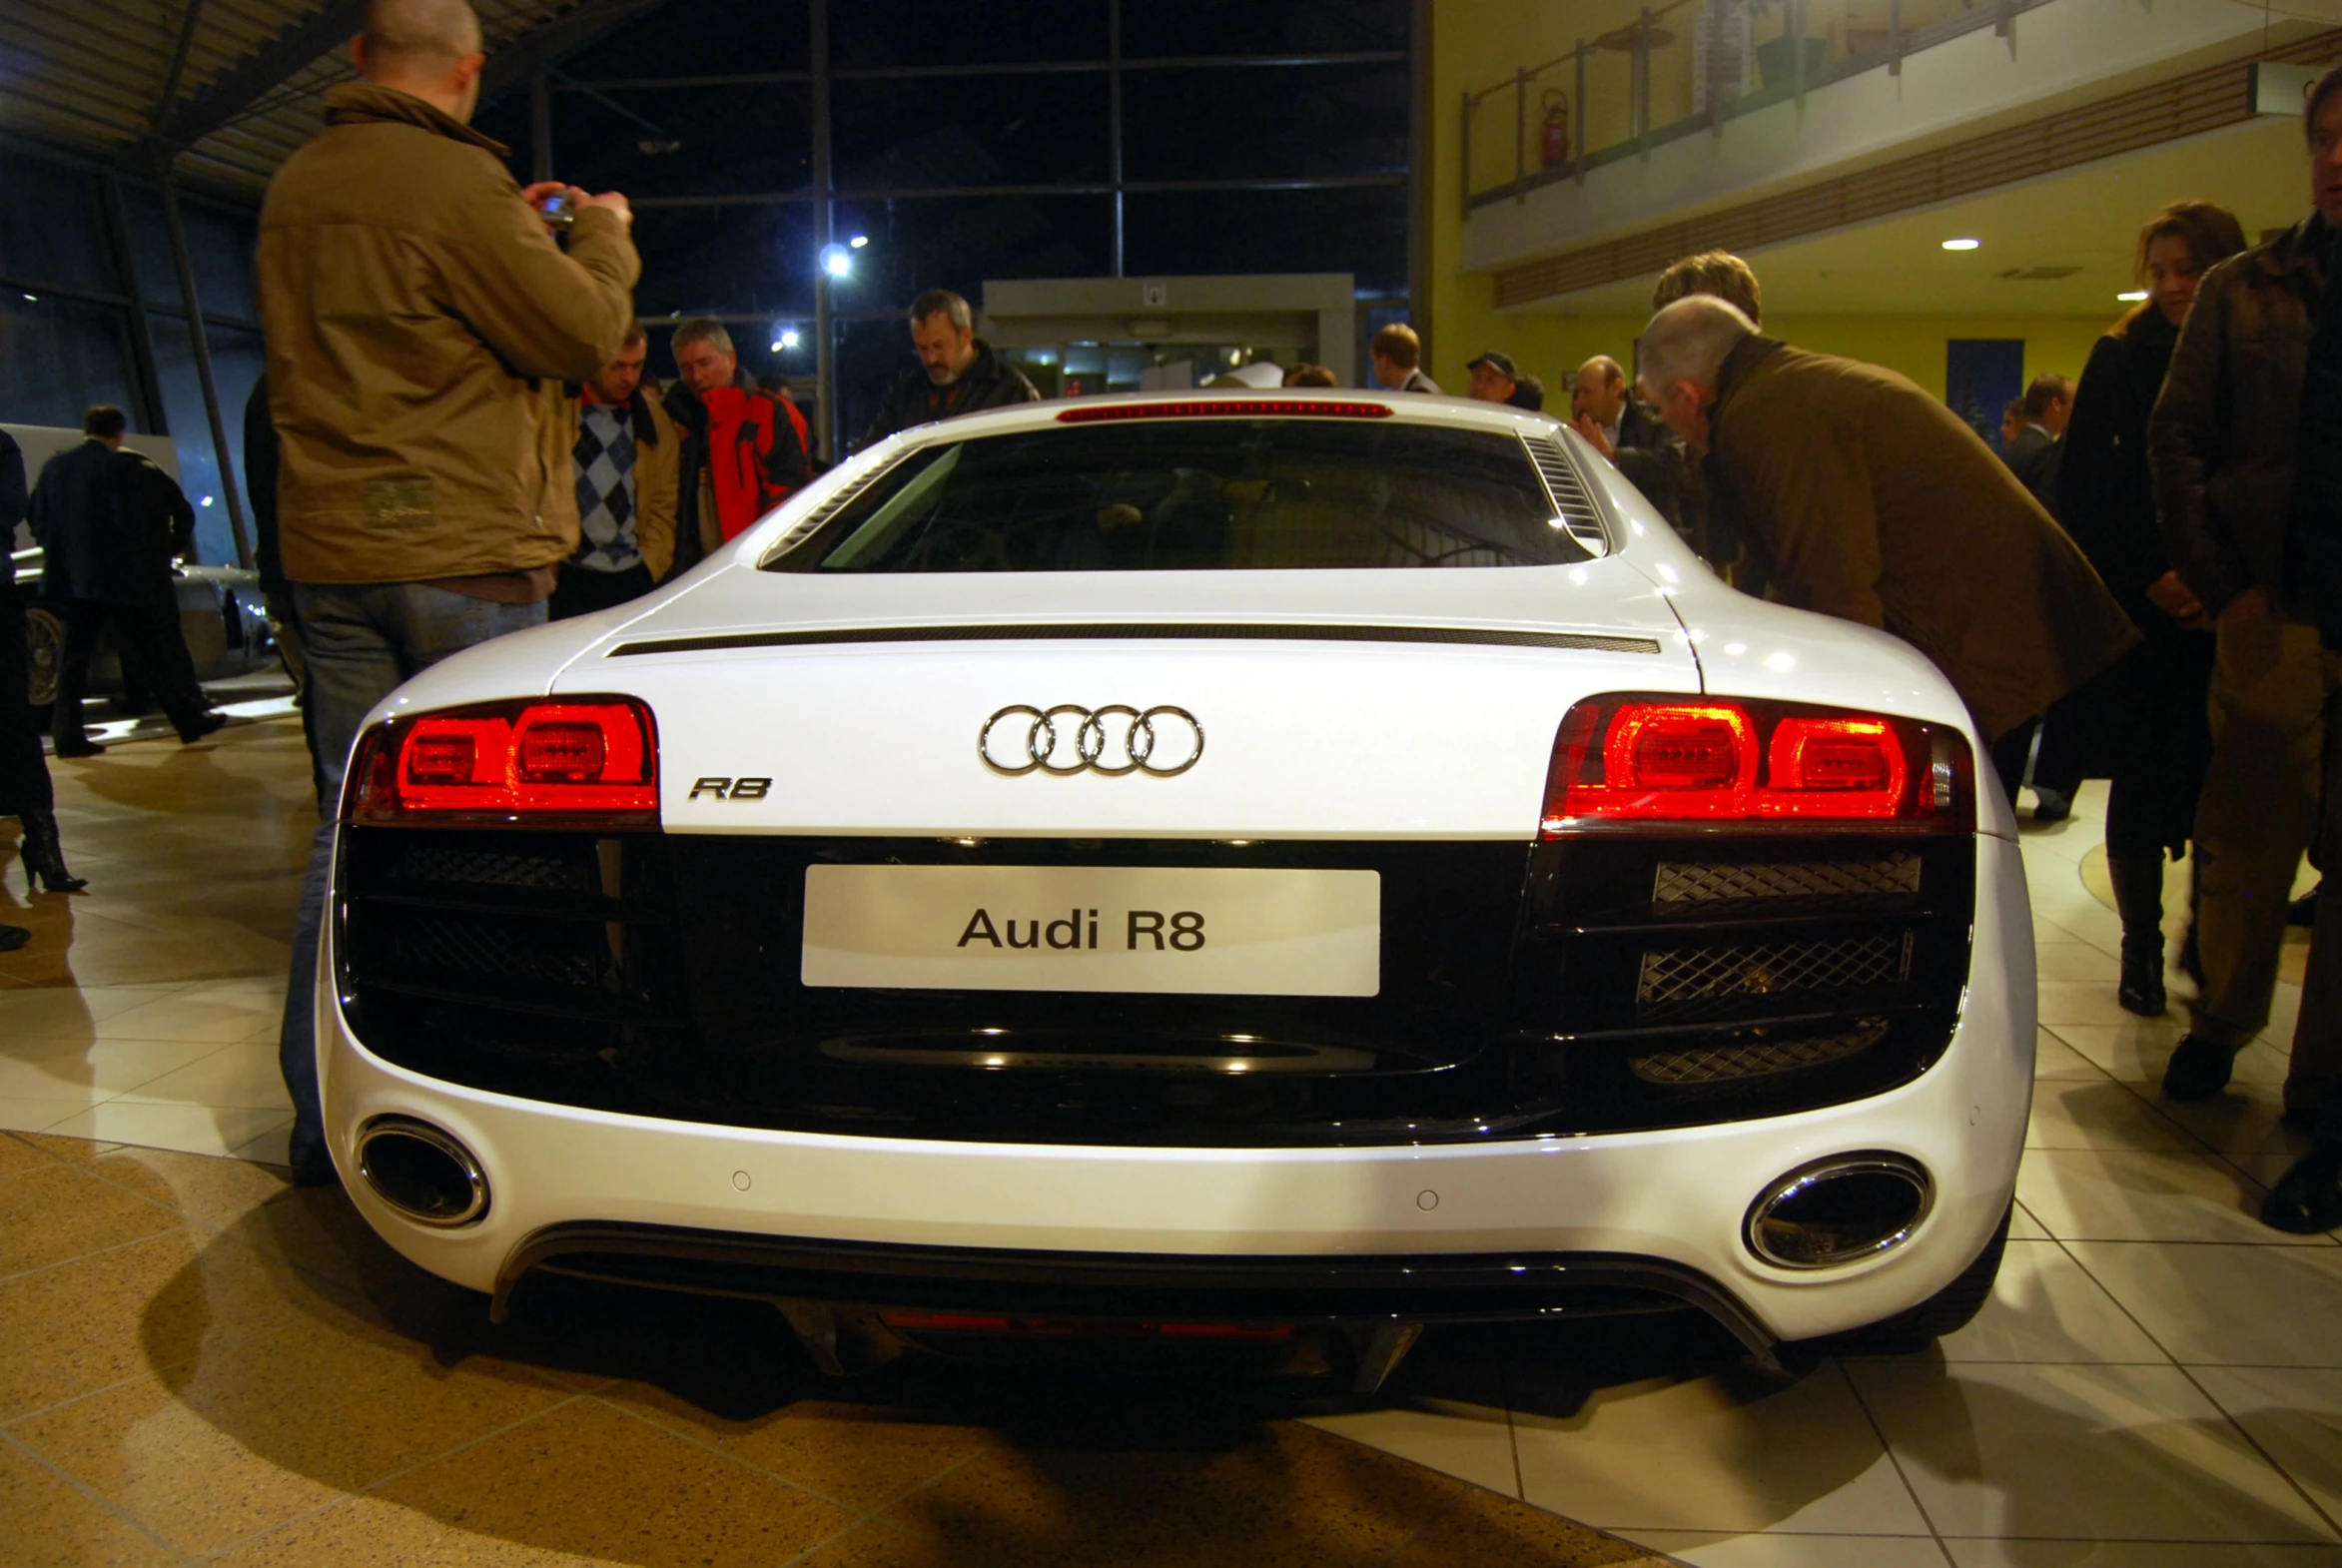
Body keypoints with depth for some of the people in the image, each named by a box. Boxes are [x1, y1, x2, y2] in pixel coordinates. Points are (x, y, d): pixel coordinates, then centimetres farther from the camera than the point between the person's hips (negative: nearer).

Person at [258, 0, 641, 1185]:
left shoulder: (295, 188, 13)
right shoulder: (454, 183, -12)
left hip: (329, 553, 7)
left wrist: (517, 232, 26)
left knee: (356, 823, 11)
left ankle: (323, 1114, 16)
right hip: (463, 552, -7)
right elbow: (584, 334, -8)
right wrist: (603, 241, 10)